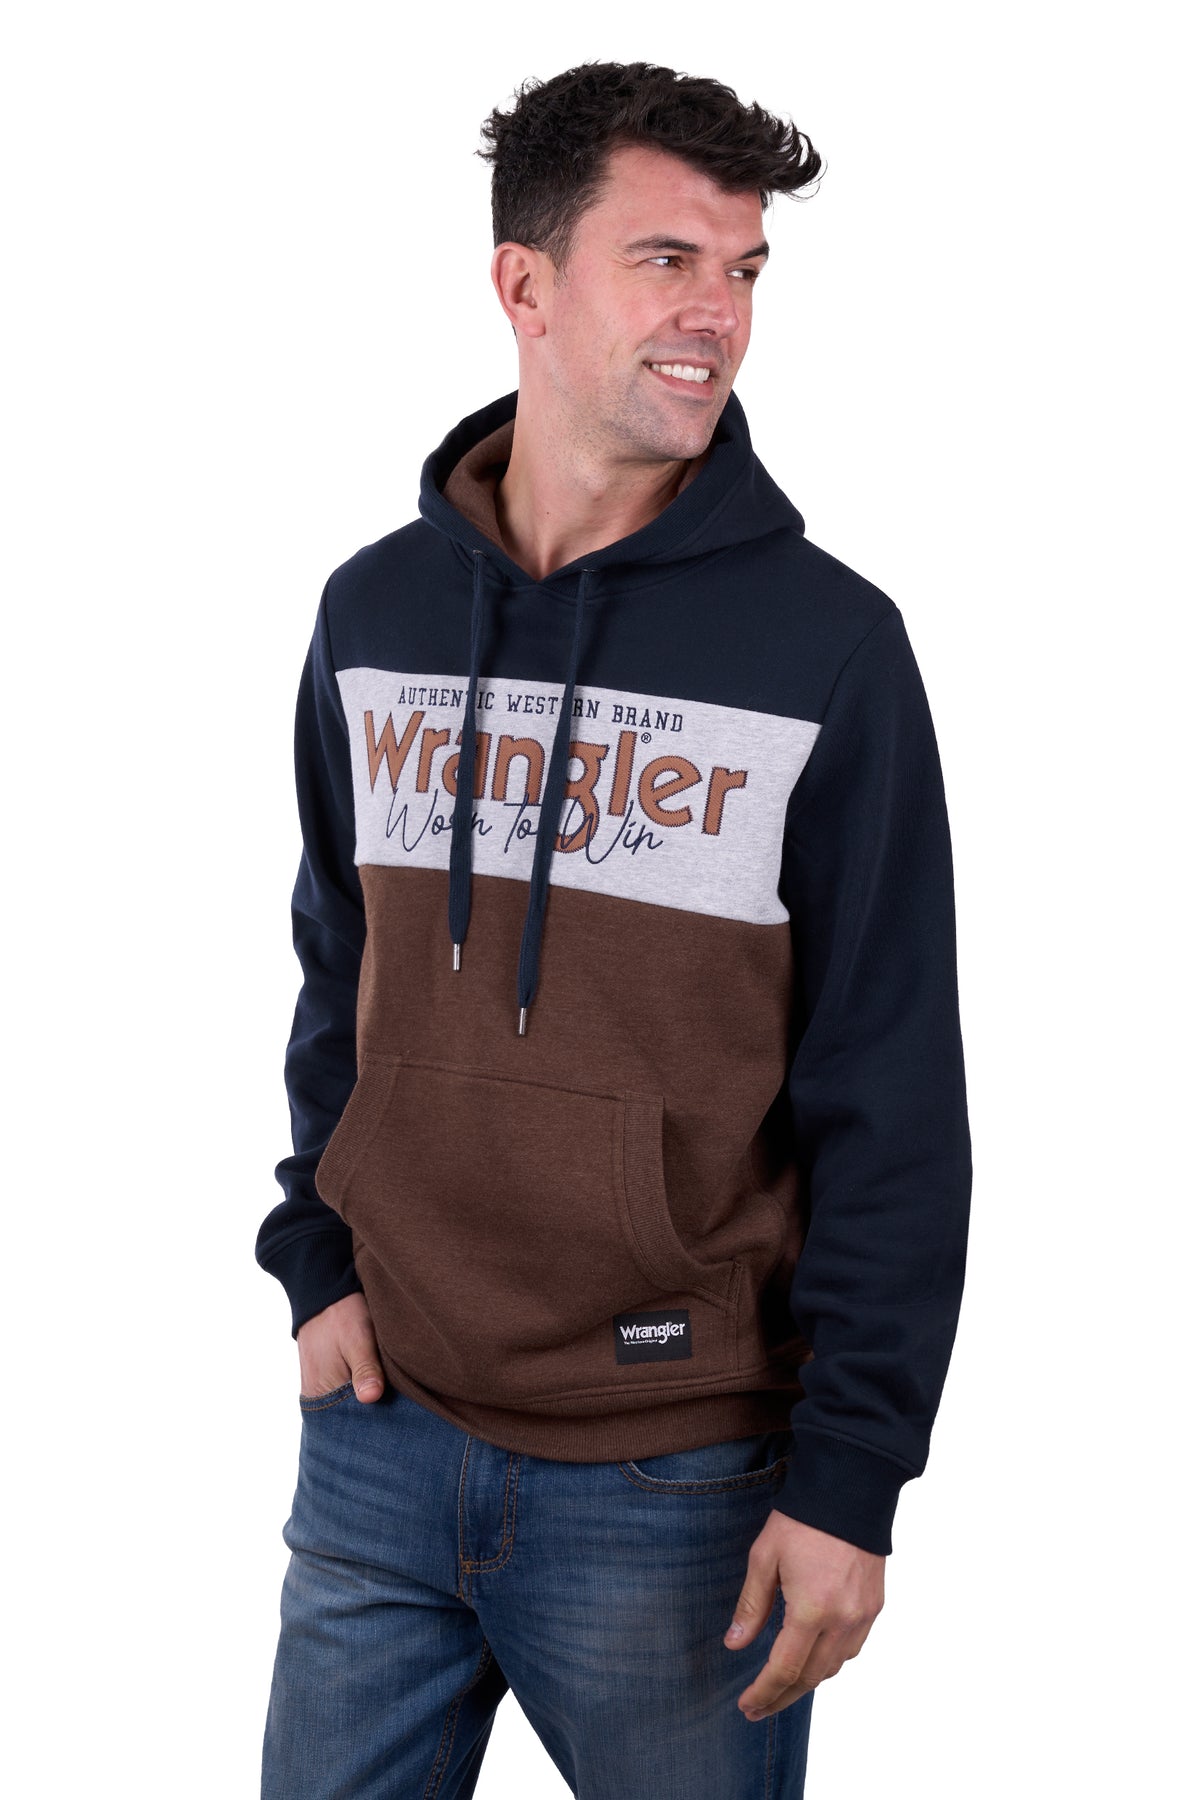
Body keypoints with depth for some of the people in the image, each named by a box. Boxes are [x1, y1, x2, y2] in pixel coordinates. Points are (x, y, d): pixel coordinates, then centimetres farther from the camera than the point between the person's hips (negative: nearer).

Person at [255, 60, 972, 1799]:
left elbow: (893, 1107, -9)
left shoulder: (829, 646, -9)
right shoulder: (375, 610, 4)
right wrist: (320, 1261, 5)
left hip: (676, 1487, -3)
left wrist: (850, 1475, -11)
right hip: (381, 1439, 4)